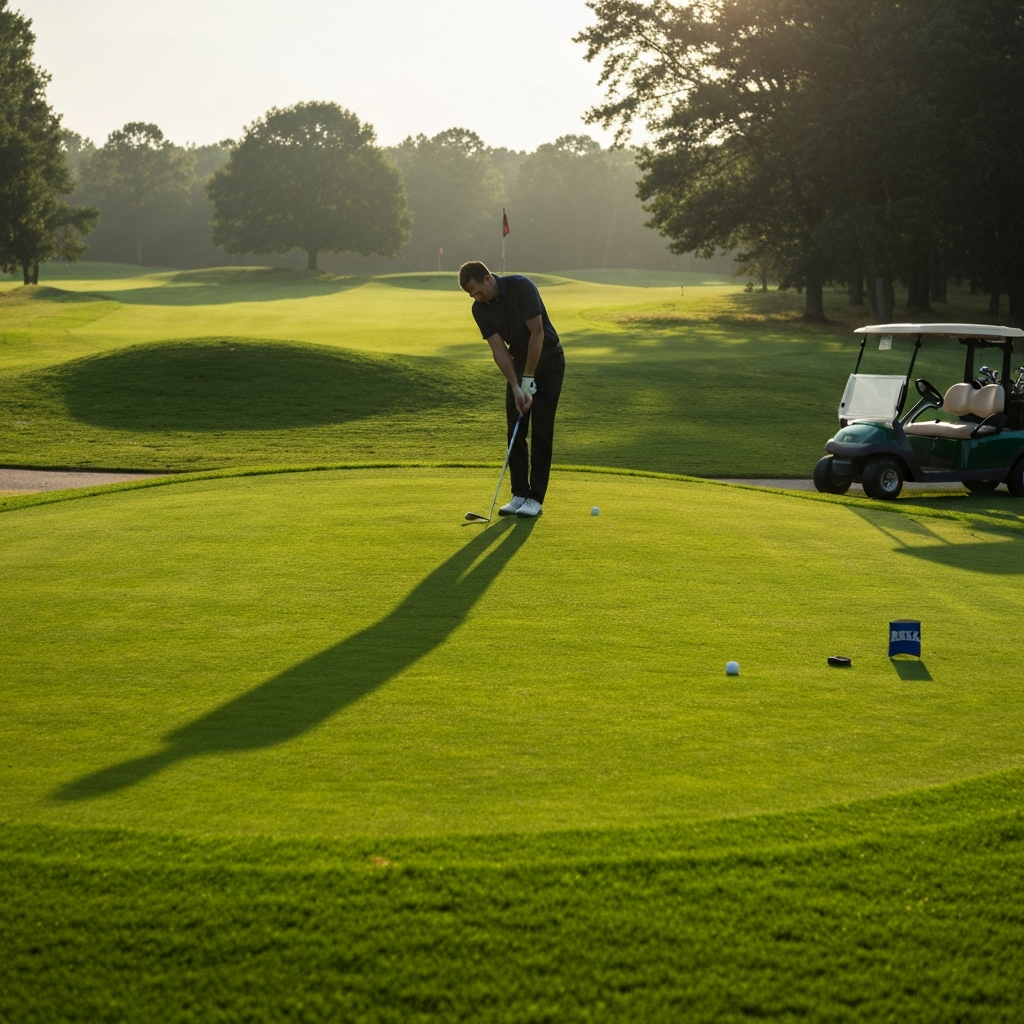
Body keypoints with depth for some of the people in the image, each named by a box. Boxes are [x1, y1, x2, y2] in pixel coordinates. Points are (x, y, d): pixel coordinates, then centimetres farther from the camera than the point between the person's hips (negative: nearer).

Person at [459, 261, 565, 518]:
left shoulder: (521, 286, -24)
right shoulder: (479, 309, -8)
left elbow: (537, 334, -24)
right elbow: (499, 348, -10)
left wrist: (528, 380, -21)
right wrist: (516, 387, -21)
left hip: (548, 361, -5)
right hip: (519, 363, 6)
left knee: (541, 431, -8)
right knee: (515, 432, 1)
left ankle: (535, 498, -5)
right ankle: (519, 494, 7)